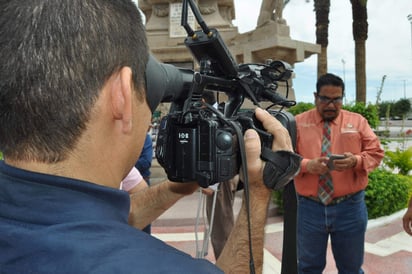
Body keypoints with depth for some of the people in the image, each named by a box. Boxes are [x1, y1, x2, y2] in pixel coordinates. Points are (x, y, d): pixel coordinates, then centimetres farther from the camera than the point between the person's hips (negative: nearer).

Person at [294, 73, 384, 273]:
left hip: (350, 207, 1)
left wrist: (356, 161, -17)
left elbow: (375, 153, 4)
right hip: (309, 207, 0)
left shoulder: (357, 121, 6)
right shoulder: (298, 122, 2)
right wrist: (306, 165, -21)